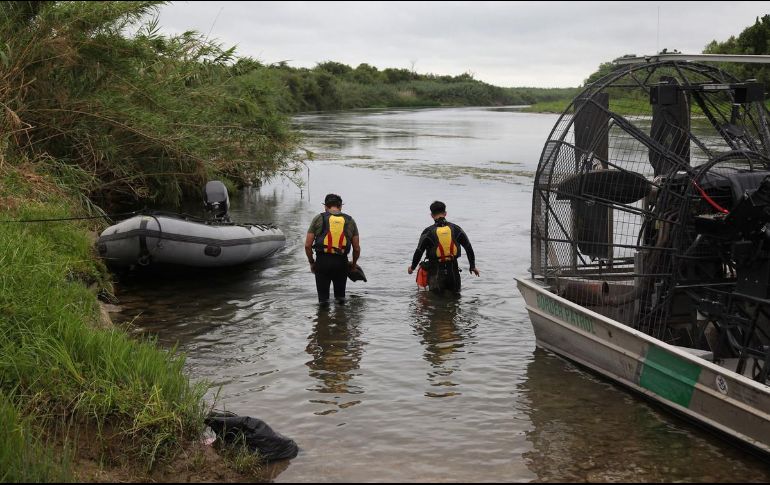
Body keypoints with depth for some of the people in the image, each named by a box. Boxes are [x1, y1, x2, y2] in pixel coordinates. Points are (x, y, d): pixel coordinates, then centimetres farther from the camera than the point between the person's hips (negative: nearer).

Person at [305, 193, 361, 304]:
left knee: (323, 297, 6)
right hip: (342, 262, 2)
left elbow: (307, 245, 1)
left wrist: (311, 262, 15)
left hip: (322, 261, -2)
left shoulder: (318, 219, 4)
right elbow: (357, 248, 8)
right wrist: (353, 264, 25)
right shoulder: (350, 221, 9)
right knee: (340, 296, 16)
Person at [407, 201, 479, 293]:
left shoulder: (428, 232, -6)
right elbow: (469, 248, 6)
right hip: (453, 271, 2)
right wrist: (473, 266, 17)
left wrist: (412, 267, 13)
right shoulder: (456, 229, 2)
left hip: (436, 272, -2)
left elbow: (419, 252, -4)